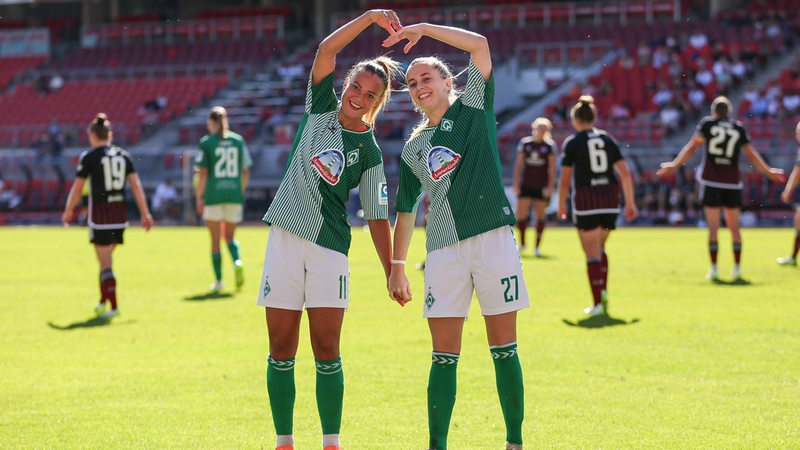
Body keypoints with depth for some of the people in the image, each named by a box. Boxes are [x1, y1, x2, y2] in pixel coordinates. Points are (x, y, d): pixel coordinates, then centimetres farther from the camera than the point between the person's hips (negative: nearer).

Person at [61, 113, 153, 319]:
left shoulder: (89, 157, -5)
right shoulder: (123, 155, 7)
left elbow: (77, 188, -1)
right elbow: (136, 185, 2)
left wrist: (68, 211, 13)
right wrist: (145, 213, 3)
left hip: (100, 213, -5)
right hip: (120, 214, 5)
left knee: (105, 263, -2)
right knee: (106, 260, 20)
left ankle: (113, 306, -7)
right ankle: (103, 301, 23)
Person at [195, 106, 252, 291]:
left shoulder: (206, 142, -4)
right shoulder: (238, 140, 5)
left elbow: (203, 173, -9)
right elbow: (245, 172, 6)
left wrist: (198, 197, -1)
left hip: (213, 195, -3)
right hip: (234, 194, 3)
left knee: (215, 239, 7)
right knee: (230, 236, 14)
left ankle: (218, 280, 8)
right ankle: (237, 261, -16)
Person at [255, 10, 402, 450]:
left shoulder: (369, 151, 0)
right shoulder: (321, 108, 5)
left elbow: (377, 217, 1)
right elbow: (326, 50, -7)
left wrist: (393, 273, -4)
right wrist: (369, 17, -15)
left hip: (330, 248, -2)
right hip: (285, 238, 2)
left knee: (326, 349, -6)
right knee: (281, 349, 3)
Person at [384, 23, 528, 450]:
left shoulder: (473, 107, 8)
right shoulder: (412, 149, 18)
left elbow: (478, 43, -4)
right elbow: (405, 209, 21)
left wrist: (421, 28, 0)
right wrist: (396, 266, 15)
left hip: (493, 238, -3)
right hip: (443, 250, 3)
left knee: (504, 350, 0)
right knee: (443, 357, -1)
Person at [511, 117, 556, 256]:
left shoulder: (550, 145, -1)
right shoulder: (524, 143, 5)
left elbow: (552, 168, -1)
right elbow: (518, 165, 8)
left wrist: (550, 186, -9)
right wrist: (516, 183, 2)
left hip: (541, 186, -1)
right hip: (526, 184, 1)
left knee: (541, 214, 3)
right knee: (520, 213, -3)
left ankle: (537, 246, 10)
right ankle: (522, 243, 14)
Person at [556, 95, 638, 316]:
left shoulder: (572, 142, -1)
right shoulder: (607, 139, 9)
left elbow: (565, 179, -2)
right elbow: (624, 173, 5)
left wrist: (561, 205, 10)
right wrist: (630, 203, 10)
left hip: (586, 200, -4)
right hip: (610, 200, 4)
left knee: (593, 253, 0)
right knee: (600, 247, 22)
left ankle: (598, 303, -4)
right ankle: (603, 291, 7)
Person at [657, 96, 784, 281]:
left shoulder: (707, 123, 2)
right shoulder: (739, 128, 7)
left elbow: (692, 147, -4)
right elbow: (752, 155, 9)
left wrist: (674, 165, 0)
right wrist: (768, 172, 21)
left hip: (711, 182, -2)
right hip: (732, 183, 2)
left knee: (713, 227, -1)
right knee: (734, 227, 10)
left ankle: (714, 269, -4)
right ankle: (737, 268, 9)